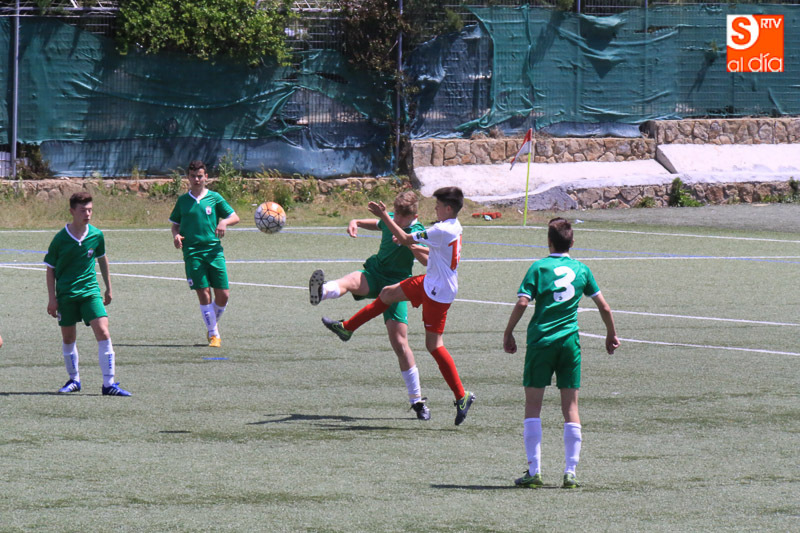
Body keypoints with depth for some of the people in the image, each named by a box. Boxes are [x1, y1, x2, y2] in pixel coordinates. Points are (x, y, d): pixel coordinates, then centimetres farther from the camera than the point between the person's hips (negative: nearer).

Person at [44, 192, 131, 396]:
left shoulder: (96, 235, -2)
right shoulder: (60, 239, -9)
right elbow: (51, 269, 1)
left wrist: (108, 288, 21)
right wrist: (52, 298, -3)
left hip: (90, 290, 1)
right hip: (66, 293, -1)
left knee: (103, 332, -14)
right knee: (68, 338, 8)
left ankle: (109, 384, -12)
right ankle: (74, 379, 29)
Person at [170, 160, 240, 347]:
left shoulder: (214, 198, 7)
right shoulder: (183, 200, 11)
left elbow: (235, 217, 7)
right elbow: (175, 224, 18)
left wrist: (224, 222, -15)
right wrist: (176, 236, -4)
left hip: (214, 250, 0)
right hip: (192, 252, 0)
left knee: (223, 294, -4)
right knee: (203, 293, -9)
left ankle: (213, 324, 23)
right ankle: (213, 334, 1)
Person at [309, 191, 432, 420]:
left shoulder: (417, 232, -9)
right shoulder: (389, 220, 7)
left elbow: (428, 261, -24)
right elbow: (378, 224, 33)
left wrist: (410, 245, -38)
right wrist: (356, 222, 16)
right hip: (375, 273, 4)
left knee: (399, 341, -8)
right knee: (351, 281, -34)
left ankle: (417, 400, 6)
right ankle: (320, 292, -71)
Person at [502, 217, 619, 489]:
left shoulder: (539, 268, -1)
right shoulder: (581, 270, 8)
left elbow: (522, 303, -11)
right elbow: (604, 307, 10)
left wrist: (508, 333, 1)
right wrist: (612, 335, 25)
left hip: (541, 341, -3)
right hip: (570, 342, 3)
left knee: (533, 405, 3)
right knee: (571, 407, 6)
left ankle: (534, 471, -4)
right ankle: (570, 472, 1)